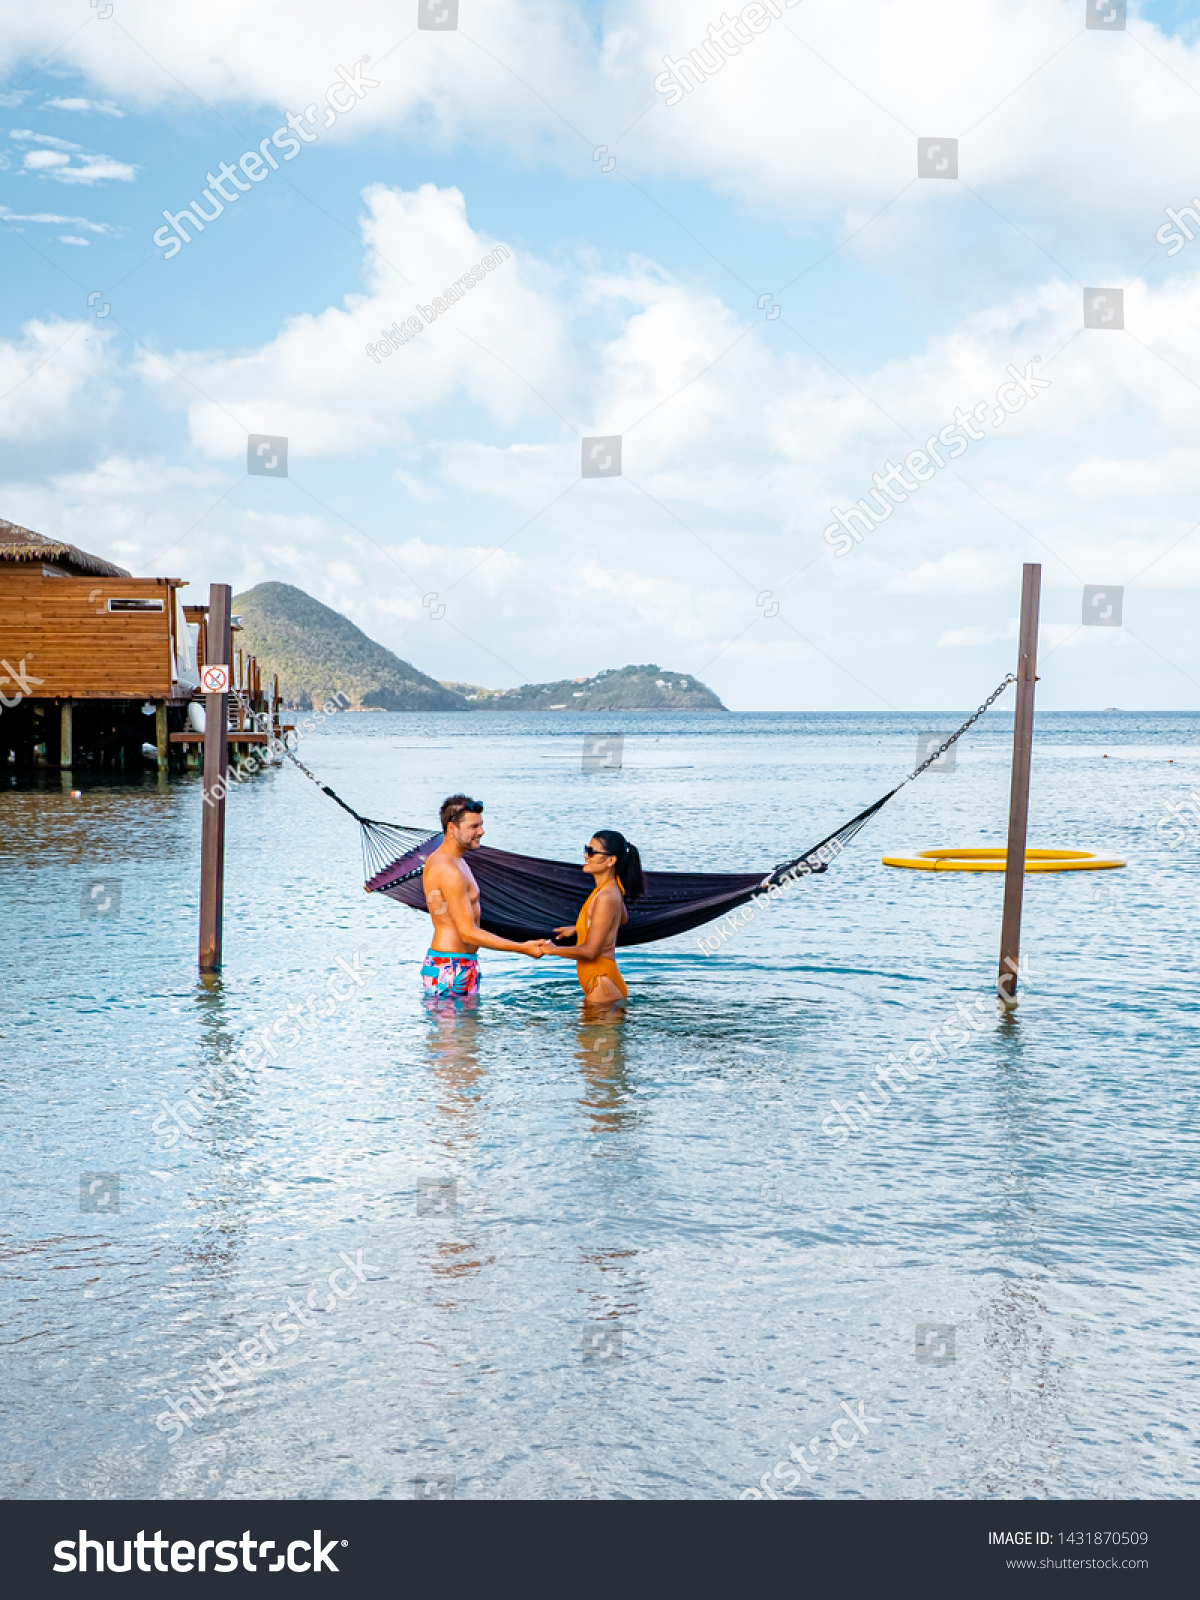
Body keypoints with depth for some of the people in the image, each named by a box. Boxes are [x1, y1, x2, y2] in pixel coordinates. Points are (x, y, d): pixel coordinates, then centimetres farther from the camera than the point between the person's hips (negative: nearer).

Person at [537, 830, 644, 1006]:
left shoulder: (606, 897, -23)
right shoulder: (612, 889, 7)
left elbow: (589, 951, -23)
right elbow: (623, 919, 30)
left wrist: (551, 950, -9)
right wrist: (577, 929, 32)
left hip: (602, 985, -10)